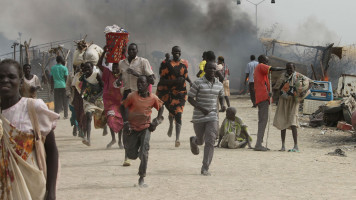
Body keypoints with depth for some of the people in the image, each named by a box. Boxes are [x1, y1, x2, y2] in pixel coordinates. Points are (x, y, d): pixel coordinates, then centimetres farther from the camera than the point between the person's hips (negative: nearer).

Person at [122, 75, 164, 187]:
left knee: (144, 153, -16)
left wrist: (157, 121, -1)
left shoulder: (153, 98, -7)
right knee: (132, 155, 4)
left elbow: (161, 108, 10)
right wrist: (126, 123, -10)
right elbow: (124, 107, -2)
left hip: (145, 127, 0)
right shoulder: (132, 96, -12)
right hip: (132, 128, 0)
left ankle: (142, 178, -6)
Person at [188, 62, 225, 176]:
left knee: (210, 142, -10)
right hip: (199, 117, -2)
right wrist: (201, 108, -20)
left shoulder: (219, 85, 5)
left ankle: (205, 168, -7)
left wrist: (223, 105, 2)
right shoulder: (198, 83, -8)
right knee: (200, 141, 13)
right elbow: (190, 98, -7)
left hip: (212, 117, 2)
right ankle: (194, 141, 53)